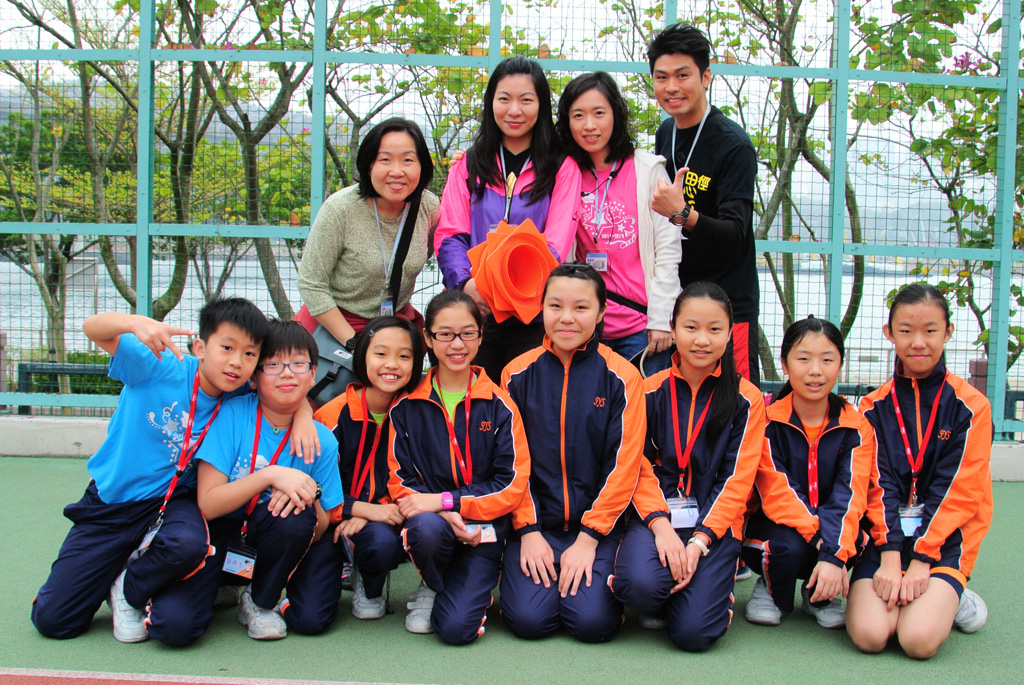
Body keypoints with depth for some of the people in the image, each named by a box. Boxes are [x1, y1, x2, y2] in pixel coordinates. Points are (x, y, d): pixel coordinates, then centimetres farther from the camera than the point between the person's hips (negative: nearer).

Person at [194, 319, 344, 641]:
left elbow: (320, 530, -5)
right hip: (220, 534, -2)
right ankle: (222, 586, 7)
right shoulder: (231, 415, -15)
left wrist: (308, 497, -26)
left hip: (278, 539, 2)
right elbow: (207, 504, -20)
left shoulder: (322, 440, -7)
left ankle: (261, 601, 3)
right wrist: (270, 475, -30)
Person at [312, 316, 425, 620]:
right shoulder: (334, 413, -9)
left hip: (384, 518, 2)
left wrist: (374, 512, -15)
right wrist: (363, 509, -22)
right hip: (334, 519, -2)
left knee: (383, 540, -31)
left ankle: (370, 587, 3)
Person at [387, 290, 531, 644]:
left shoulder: (499, 405, 0)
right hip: (431, 519, 2)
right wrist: (445, 516, -18)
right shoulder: (407, 406, 2)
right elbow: (400, 481, 0)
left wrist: (444, 500, -16)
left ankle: (476, 586, 15)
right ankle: (432, 587, -1)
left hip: (483, 530, -1)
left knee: (457, 628, -22)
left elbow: (512, 485, -5)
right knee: (428, 528, -36)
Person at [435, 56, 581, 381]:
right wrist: (466, 283, -15)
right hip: (472, 310, 2)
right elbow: (449, 235, 5)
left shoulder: (562, 168, 6)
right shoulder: (469, 165, 14)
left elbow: (556, 244, -4)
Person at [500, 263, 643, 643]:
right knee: (529, 619, -18)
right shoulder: (518, 374, 3)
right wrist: (528, 530, -6)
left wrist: (589, 538, -9)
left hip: (600, 525, -1)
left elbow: (623, 465, -4)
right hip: (537, 523, 1)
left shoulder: (620, 377, -2)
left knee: (592, 622, -19)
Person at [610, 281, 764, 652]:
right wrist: (660, 525, -18)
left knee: (693, 632, -20)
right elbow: (640, 467, 0)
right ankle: (659, 602, 6)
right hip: (656, 514, 1)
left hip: (715, 522, -1)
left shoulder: (746, 400, 3)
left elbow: (737, 481, -2)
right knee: (641, 584, -32)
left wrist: (700, 541, -14)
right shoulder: (651, 391, 6)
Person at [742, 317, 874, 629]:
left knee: (852, 535, -30)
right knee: (789, 545, -35)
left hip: (831, 527, 2)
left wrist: (834, 554, -32)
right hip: (774, 530, -2)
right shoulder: (768, 421, -10)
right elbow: (776, 492, -19)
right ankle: (771, 589, 2)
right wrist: (818, 538, -34)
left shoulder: (857, 427, -4)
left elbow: (850, 494, -17)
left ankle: (820, 595, 2)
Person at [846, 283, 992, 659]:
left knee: (919, 639, -25)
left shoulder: (970, 406, 0)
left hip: (944, 538, -1)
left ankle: (948, 593, 8)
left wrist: (921, 560, -13)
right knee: (869, 634, -23)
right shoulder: (874, 406, 7)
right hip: (885, 535, 2)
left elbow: (957, 490, -6)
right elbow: (878, 484, -2)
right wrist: (890, 555, -15)